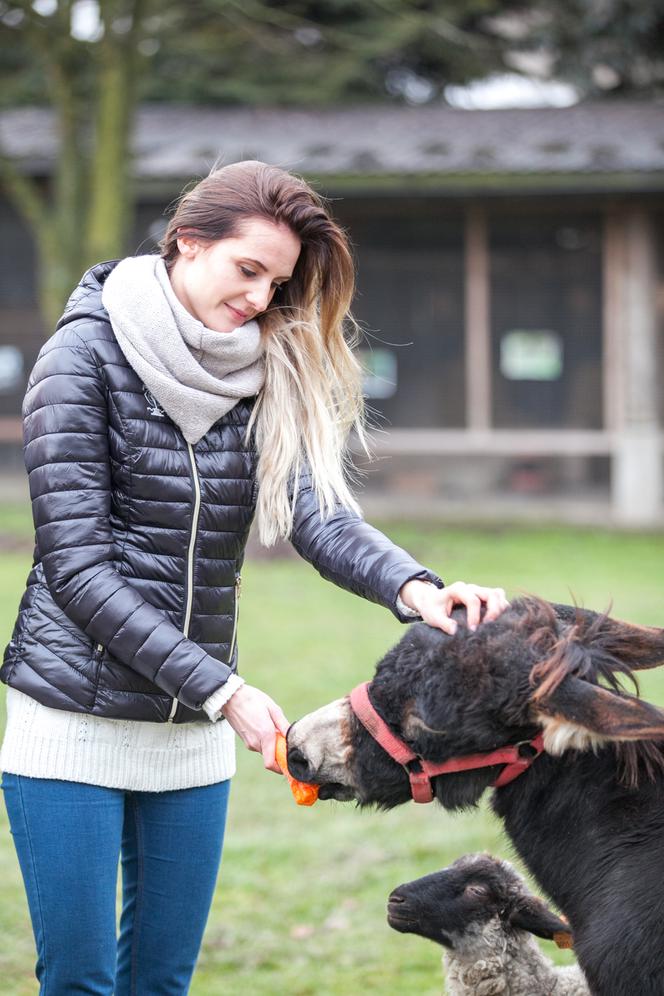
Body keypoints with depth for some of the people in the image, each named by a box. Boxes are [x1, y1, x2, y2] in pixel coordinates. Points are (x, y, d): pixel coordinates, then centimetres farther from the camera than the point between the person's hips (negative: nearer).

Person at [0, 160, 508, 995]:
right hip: (75, 715, -5)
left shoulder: (267, 372, 5)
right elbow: (76, 566, -16)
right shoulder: (85, 356, -10)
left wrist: (413, 588, -32)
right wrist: (220, 690, -22)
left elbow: (316, 509, -11)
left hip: (193, 730, 5)